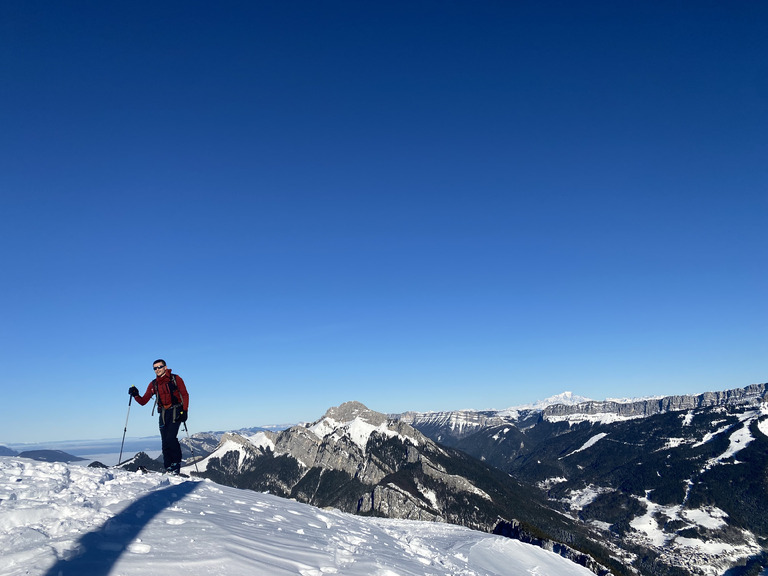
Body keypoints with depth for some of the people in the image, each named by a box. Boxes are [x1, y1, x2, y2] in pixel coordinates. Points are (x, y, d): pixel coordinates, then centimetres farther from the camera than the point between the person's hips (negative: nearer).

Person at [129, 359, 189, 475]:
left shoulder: (175, 379, 2)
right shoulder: (153, 384, 13)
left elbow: (185, 395, 2)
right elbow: (143, 401, 13)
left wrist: (184, 411, -9)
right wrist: (136, 395, -7)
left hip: (176, 412, -4)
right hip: (163, 414, 4)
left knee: (171, 437, -18)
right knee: (165, 441, -2)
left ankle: (176, 465, -8)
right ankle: (169, 469, 2)